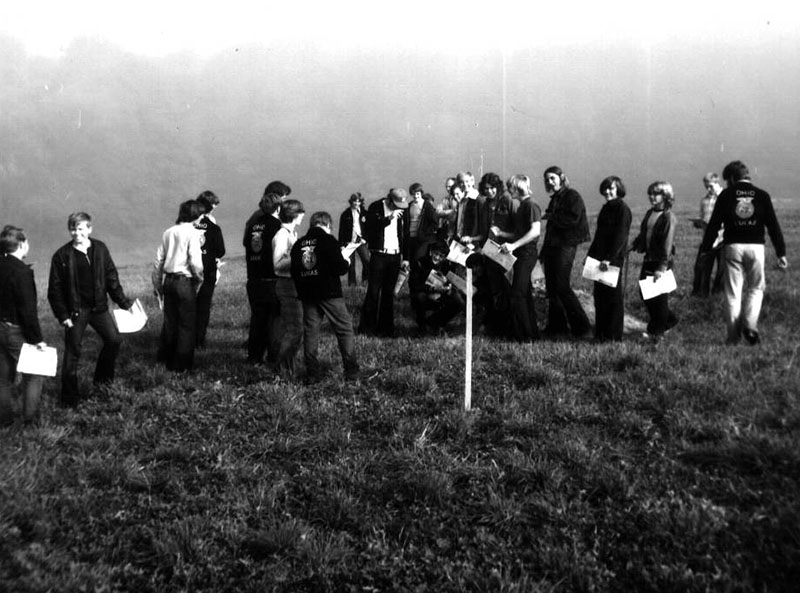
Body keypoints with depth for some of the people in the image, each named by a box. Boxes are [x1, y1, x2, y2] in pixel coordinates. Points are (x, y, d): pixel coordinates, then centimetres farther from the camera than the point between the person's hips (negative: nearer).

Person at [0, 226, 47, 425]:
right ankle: (30, 417, 13)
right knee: (34, 374, 9)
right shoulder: (21, 271, -21)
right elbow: (28, 310, -21)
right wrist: (38, 339, -15)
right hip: (17, 332, -8)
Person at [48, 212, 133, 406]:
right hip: (75, 311, -3)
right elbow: (55, 289, -5)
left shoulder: (100, 249, 1)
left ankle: (103, 377, 19)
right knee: (72, 352, 1)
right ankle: (70, 397, 13)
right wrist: (63, 316, -10)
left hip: (98, 306, 3)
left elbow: (111, 278, 7)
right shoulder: (62, 255, -8)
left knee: (114, 339, -5)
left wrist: (123, 302, 3)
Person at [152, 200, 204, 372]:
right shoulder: (193, 233, -10)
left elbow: (158, 261, 10)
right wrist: (200, 278, 1)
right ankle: (182, 364, 7)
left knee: (170, 320, 18)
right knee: (187, 324, 4)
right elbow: (195, 261, -17)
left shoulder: (168, 232, 8)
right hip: (185, 282, -6)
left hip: (168, 280, 6)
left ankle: (165, 358, 29)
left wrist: (157, 284, 19)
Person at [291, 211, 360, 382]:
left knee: (310, 333, 9)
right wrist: (346, 262, 7)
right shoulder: (327, 240, -7)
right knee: (345, 330, 4)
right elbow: (340, 268, -13)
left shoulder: (298, 244, 9)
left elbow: (294, 272, 12)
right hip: (330, 293, -5)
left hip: (307, 295, 5)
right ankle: (351, 372, 2)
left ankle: (312, 374, 8)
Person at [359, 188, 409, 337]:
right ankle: (367, 327, 1)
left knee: (389, 293, 5)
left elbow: (405, 234, 14)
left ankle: (385, 328, 9)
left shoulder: (403, 209, 7)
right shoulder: (375, 208, -4)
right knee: (373, 292, -5)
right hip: (378, 254, -3)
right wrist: (388, 219, -22)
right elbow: (369, 229, -15)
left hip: (395, 256, 4)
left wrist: (405, 257, 10)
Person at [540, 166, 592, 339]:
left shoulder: (573, 196, -6)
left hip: (566, 245, -8)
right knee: (551, 287, 7)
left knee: (561, 287, -11)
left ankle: (581, 326, -4)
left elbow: (572, 219, -20)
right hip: (552, 246, 8)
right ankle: (556, 326, 13)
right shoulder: (554, 198, 19)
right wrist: (544, 249, 18)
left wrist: (551, 217, -13)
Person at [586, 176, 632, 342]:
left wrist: (609, 258, -21)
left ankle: (613, 336, 5)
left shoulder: (623, 209, -10)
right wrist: (591, 254, 15)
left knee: (614, 297, -1)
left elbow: (620, 236, -17)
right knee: (599, 296, 9)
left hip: (615, 259, -8)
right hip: (600, 258, 8)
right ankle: (600, 334, 16)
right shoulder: (606, 208, 15)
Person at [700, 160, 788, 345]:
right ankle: (750, 325, -7)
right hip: (756, 246, 1)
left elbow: (714, 224, -1)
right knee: (756, 288, 14)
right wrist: (781, 253, 7)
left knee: (733, 293, 5)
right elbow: (773, 225, 4)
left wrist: (706, 248, 5)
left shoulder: (726, 195, 1)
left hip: (733, 246, 0)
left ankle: (733, 336, 6)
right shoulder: (762, 195, 5)